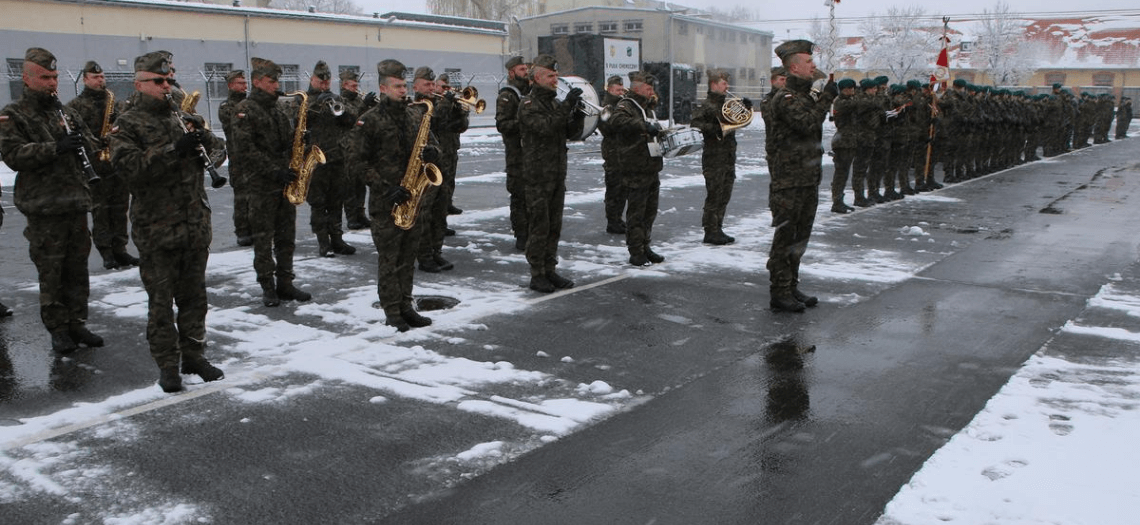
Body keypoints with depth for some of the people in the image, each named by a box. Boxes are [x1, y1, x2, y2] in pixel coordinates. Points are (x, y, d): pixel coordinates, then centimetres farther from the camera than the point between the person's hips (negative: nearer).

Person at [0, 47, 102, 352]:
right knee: (51, 272, 0)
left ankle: (76, 322, 21)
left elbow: (91, 147, 16)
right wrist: (55, 148, -22)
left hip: (76, 203, 5)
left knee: (77, 267, 10)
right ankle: (57, 329, 10)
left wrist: (82, 138, -7)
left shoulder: (66, 112, 15)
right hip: (43, 207, -5)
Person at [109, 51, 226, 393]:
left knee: (194, 295, 13)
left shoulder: (186, 119, 12)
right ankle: (167, 364, 13)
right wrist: (175, 150, -25)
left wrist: (204, 139, -11)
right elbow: (132, 167, -19)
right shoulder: (127, 126, -4)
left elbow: (222, 148, 11)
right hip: (156, 229, -5)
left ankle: (194, 355, 24)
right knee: (161, 300, 4)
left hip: (196, 224, 5)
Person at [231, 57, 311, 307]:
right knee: (263, 239, 1)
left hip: (285, 183, 7)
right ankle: (267, 287, 9)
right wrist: (274, 171, -20)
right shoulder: (245, 110, -8)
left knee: (286, 237, 9)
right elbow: (244, 151, -16)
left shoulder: (277, 110, 15)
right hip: (262, 185, -7)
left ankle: (285, 283, 17)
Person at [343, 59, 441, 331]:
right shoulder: (369, 121, -8)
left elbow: (432, 144, 17)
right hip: (385, 202, -5)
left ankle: (405, 306, 21)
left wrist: (431, 152, -9)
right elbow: (355, 159, -12)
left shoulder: (416, 114, 9)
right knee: (388, 258, 0)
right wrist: (385, 187, -18)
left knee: (408, 255, 12)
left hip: (411, 198, 5)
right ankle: (392, 313, 8)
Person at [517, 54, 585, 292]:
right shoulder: (528, 104, -9)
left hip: (558, 174, 8)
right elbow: (544, 127, -25)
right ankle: (537, 275, 4)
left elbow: (569, 132, 12)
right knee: (539, 226, -4)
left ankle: (550, 270, 19)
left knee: (554, 225, 11)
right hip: (538, 175, -8)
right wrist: (567, 106, -28)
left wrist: (578, 115, -8)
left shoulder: (555, 102, 16)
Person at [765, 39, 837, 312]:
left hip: (809, 178, 9)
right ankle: (780, 292, 4)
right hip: (790, 180, -9)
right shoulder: (785, 99, -12)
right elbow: (807, 124, -25)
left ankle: (791, 287, 24)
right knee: (785, 236, -3)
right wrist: (826, 98, -18)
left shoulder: (807, 95, 17)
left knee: (800, 236, 14)